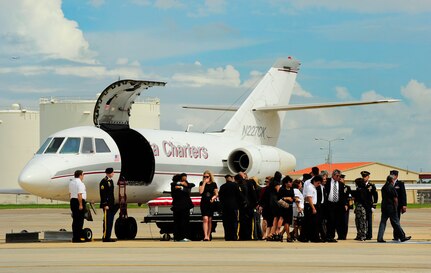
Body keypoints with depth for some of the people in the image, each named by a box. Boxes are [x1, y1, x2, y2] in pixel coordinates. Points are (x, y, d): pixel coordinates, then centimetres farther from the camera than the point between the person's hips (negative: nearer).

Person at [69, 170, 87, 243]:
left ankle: (74, 237, 14)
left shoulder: (71, 183, 13)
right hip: (79, 201, -9)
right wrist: (80, 205, -21)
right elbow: (79, 195, -21)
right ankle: (78, 238, -6)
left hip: (72, 201, 9)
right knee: (79, 220, -5)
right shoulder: (80, 183, -15)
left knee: (75, 220, 13)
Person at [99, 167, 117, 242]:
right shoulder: (104, 182, -13)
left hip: (111, 205, 10)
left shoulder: (111, 181, 16)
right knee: (107, 221, -8)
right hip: (107, 205, -10)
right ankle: (105, 237, -5)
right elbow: (103, 194, -17)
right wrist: (105, 205, -20)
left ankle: (108, 237, 14)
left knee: (110, 221, 10)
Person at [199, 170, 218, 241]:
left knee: (210, 220, 5)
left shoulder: (214, 184, 7)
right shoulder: (201, 183, 5)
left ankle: (208, 236, 12)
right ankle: (205, 236, -22)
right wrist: (204, 183, -9)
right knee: (205, 219, -13)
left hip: (211, 203, 2)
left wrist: (214, 197, -13)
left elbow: (216, 194, 9)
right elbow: (201, 192, -10)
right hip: (204, 203, -2)